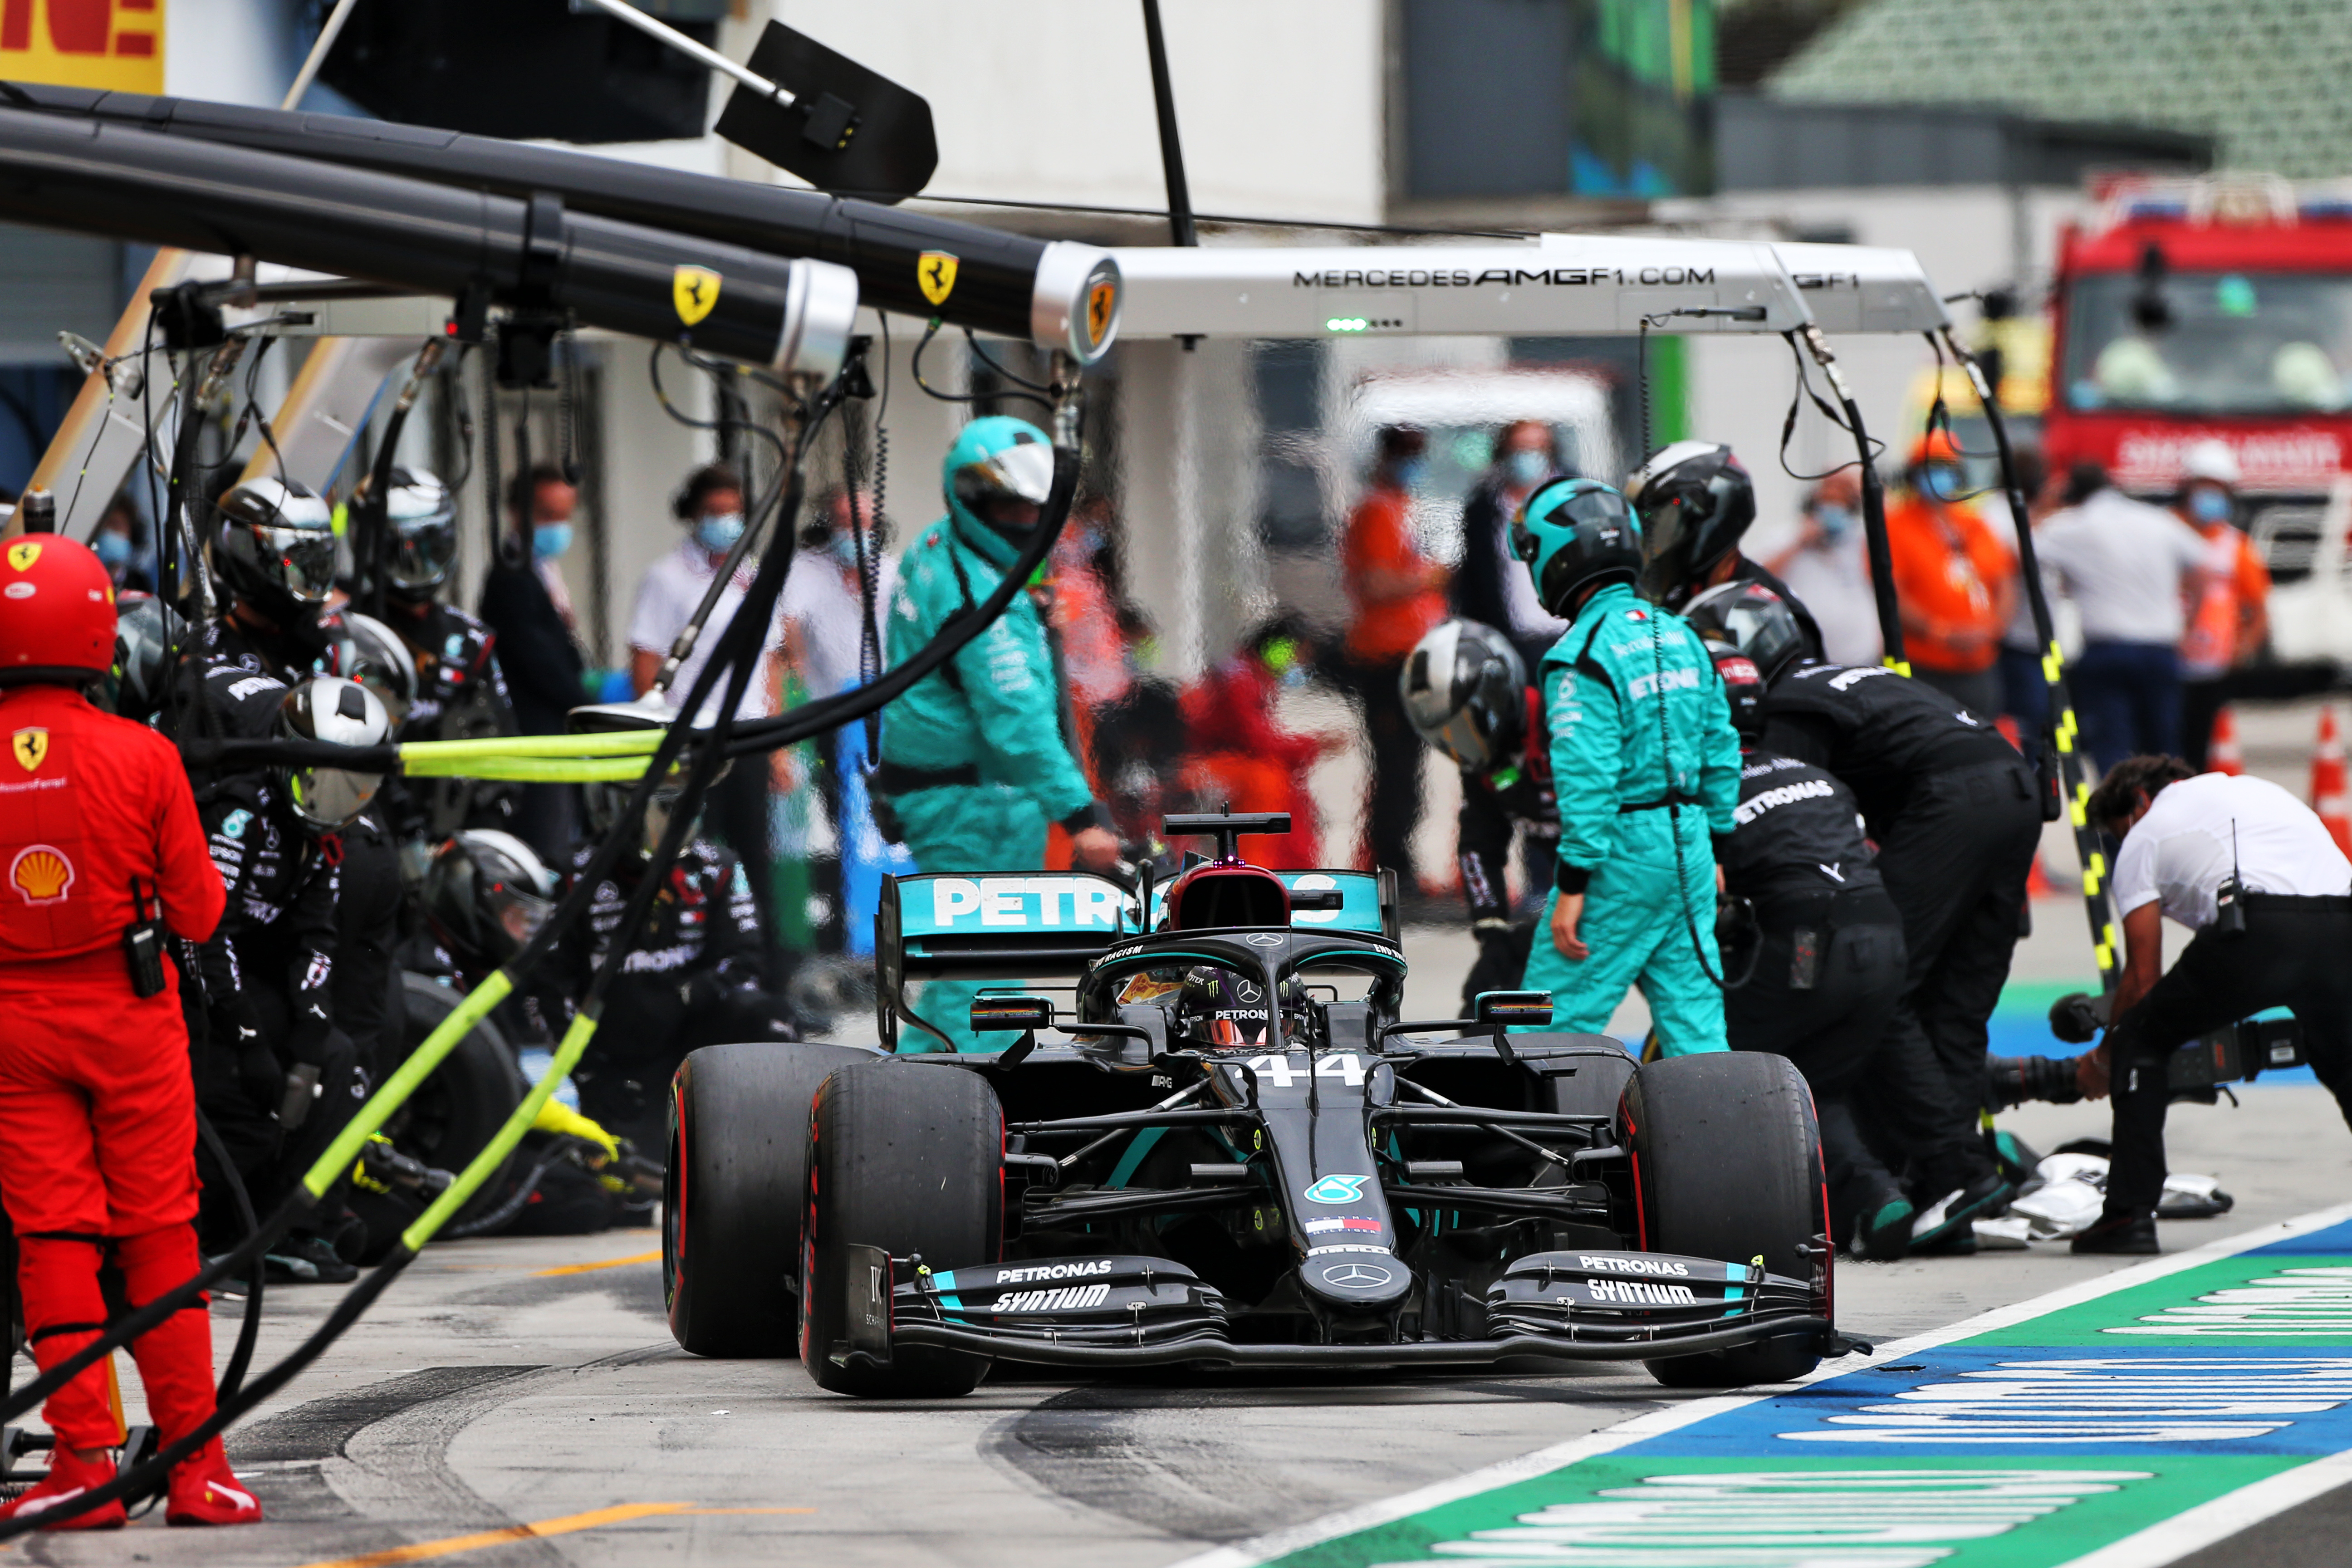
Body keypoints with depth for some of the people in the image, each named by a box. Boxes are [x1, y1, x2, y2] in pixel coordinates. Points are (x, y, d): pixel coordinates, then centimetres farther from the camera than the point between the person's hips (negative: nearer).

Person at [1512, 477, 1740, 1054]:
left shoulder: (1580, 658, -15)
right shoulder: (1681, 637, 9)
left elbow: (1588, 782, -19)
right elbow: (1721, 752, 13)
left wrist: (1572, 886, -16)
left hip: (1620, 856, -7)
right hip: (1688, 849, 8)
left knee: (1556, 1024, -1)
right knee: (1694, 1023, 9)